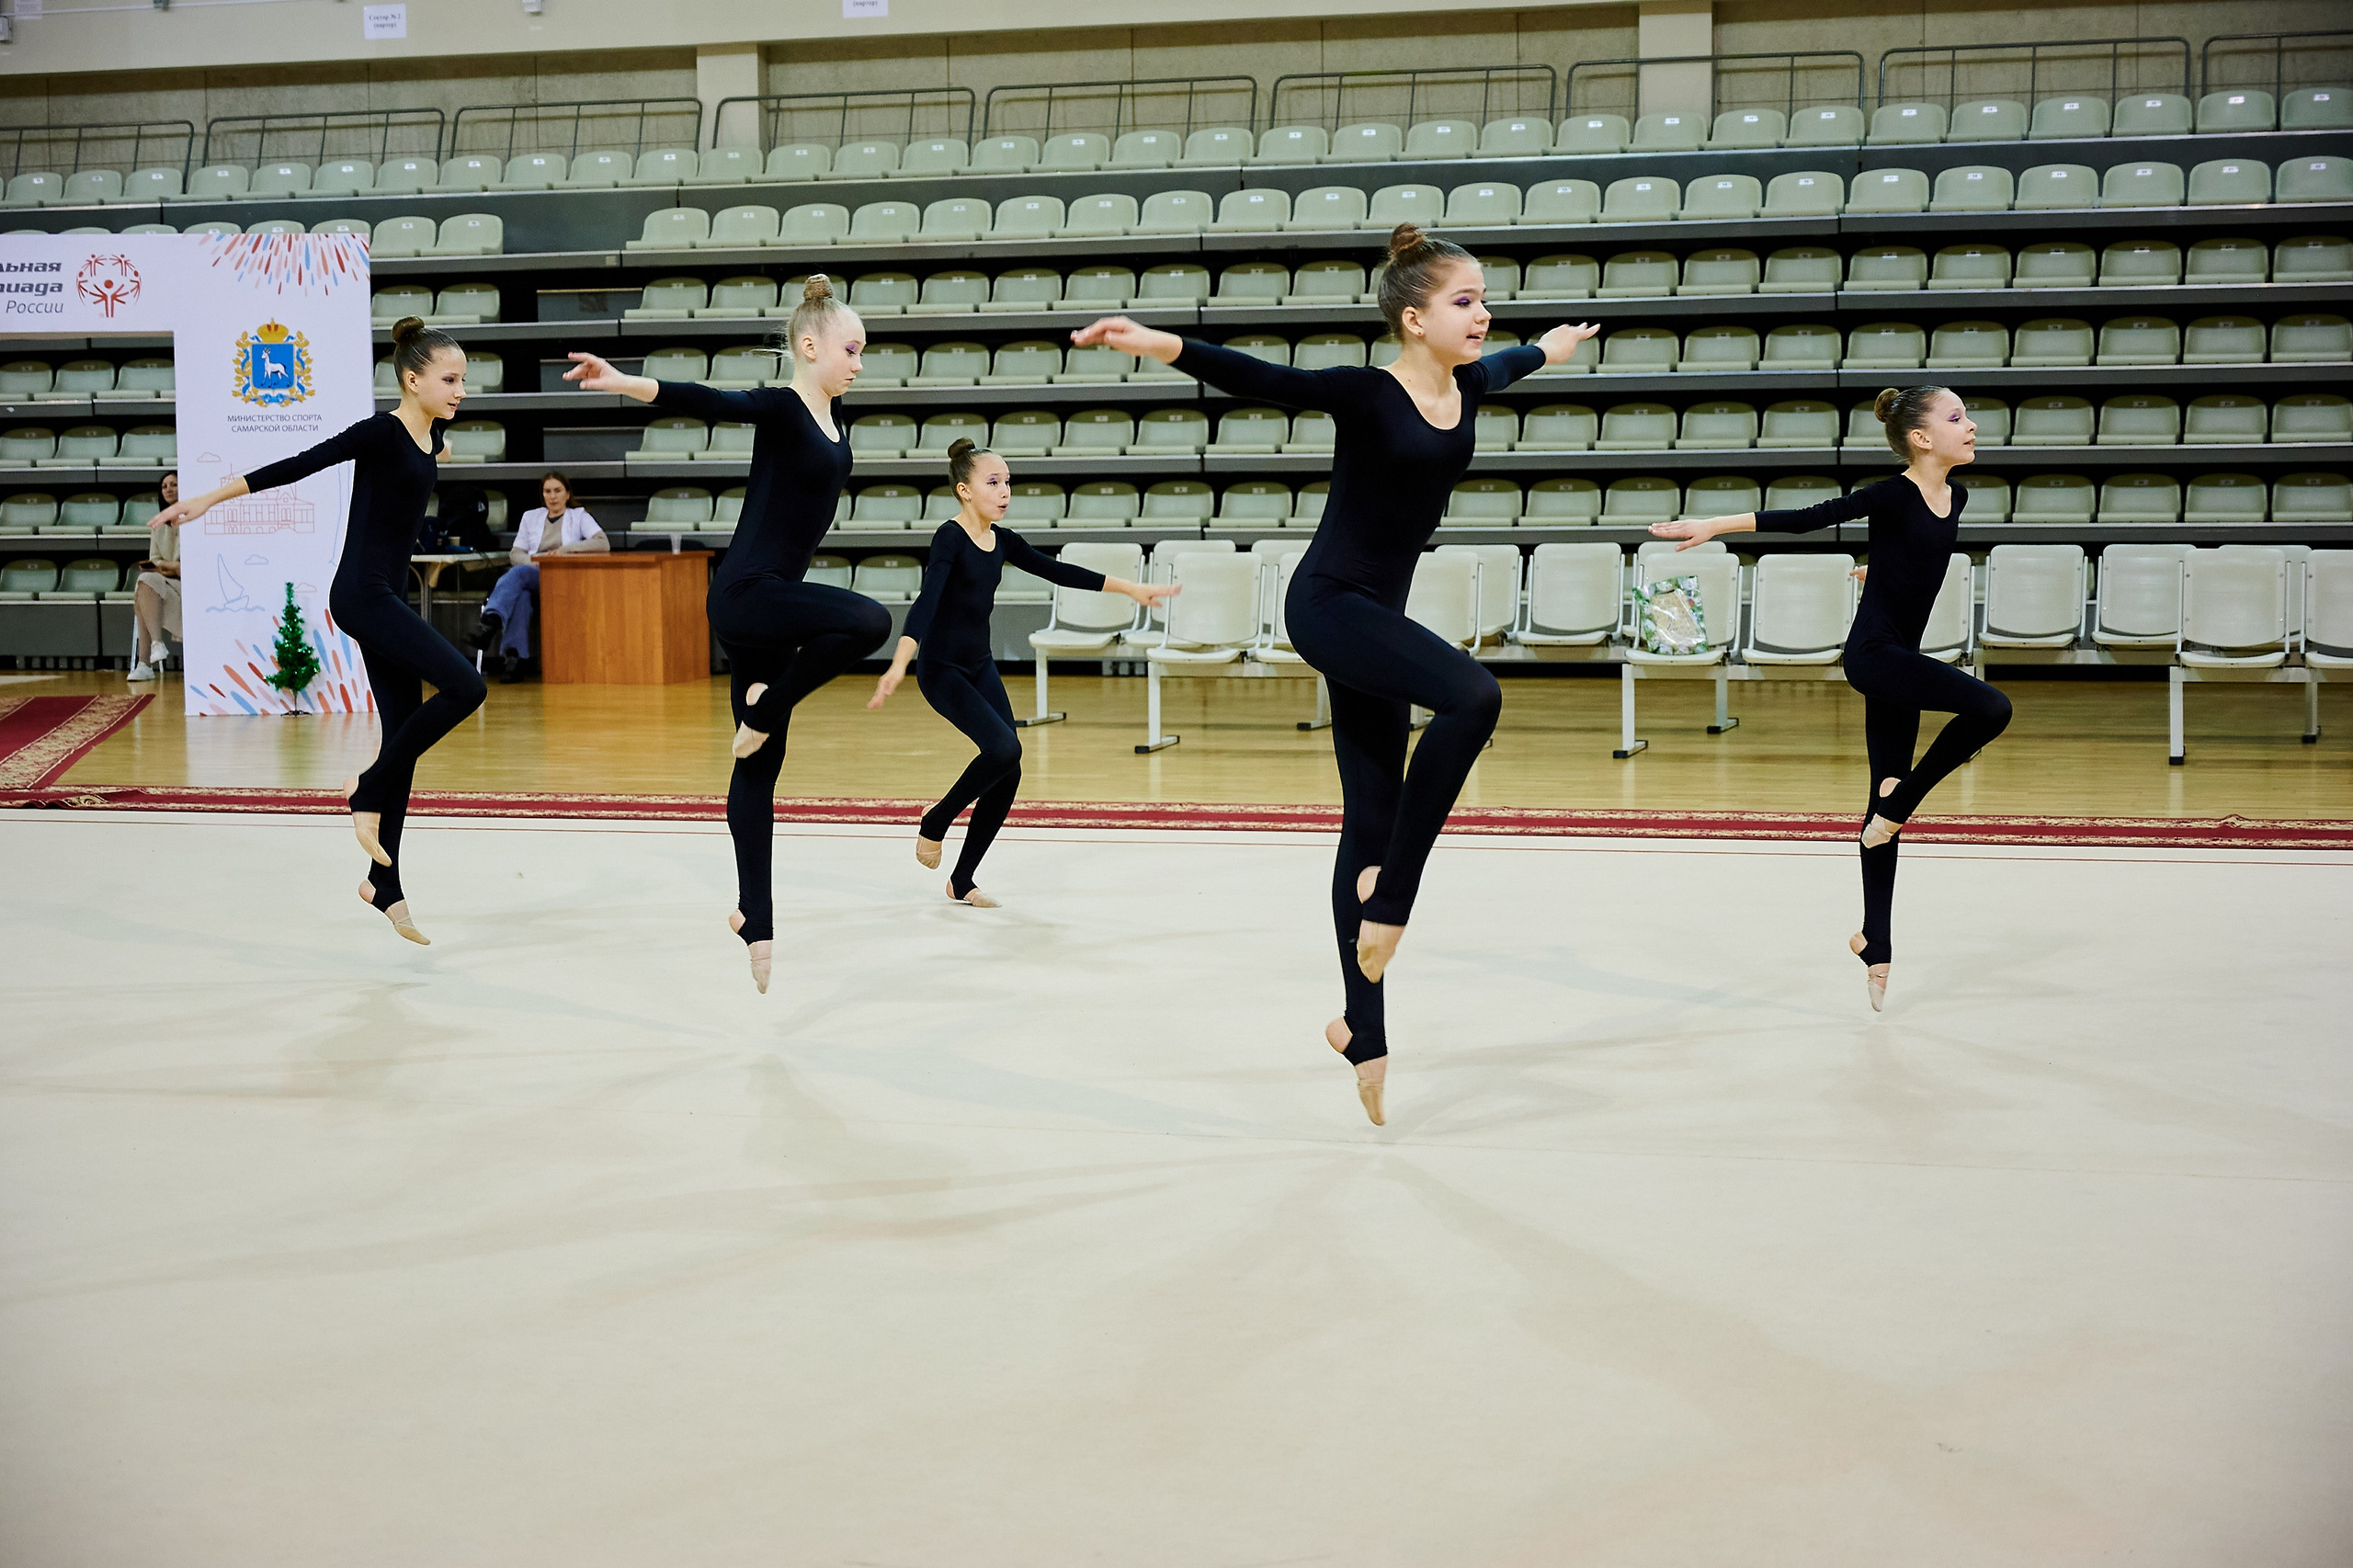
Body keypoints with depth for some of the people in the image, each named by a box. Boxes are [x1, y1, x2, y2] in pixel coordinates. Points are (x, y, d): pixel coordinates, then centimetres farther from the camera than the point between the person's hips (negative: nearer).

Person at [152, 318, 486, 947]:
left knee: (406, 731, 8)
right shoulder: (381, 431, -15)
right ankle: (370, 791, -4)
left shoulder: (428, 432, 10)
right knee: (464, 686, -20)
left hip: (388, 596, 9)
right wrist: (208, 499, -15)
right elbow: (297, 466, -16)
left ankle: (384, 887, 14)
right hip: (361, 593, -9)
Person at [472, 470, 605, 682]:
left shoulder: (579, 516, 15)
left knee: (518, 573, -35)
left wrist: (565, 549, -13)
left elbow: (603, 543, -3)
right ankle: (513, 657, -51)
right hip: (532, 573, 3)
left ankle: (491, 623, -58)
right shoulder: (531, 516, 25)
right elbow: (515, 553, 16)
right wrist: (537, 563, -7)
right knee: (521, 592, -37)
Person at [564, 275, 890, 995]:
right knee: (867, 620, -31)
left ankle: (756, 922, 14)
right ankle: (763, 715, -11)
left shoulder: (832, 414, 10)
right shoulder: (779, 408, -14)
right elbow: (701, 399, -32)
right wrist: (622, 382, -47)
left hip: (777, 597, 9)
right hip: (747, 592, -9)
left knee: (759, 769, 10)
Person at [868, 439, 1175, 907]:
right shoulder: (949, 538, -18)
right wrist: (899, 664, -44)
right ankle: (935, 823, -1)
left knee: (1007, 773, 0)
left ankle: (962, 881, 12)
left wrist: (1130, 589, 17)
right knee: (1003, 748, -24)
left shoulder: (1002, 541, 5)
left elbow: (1058, 572, 14)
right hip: (941, 669, -8)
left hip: (981, 666, 8)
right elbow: (927, 600, -31)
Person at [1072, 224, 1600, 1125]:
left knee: (1370, 819, 8)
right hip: (1329, 604, -8)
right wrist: (1161, 346, -43)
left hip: (1377, 615, 8)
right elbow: (1256, 379, -28)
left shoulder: (1466, 385, 6)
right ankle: (1390, 893, -17)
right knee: (1470, 696, -30)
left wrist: (1551, 348, 51)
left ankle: (1363, 1030, 14)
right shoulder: (1366, 395, -15)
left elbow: (1502, 364, 30)